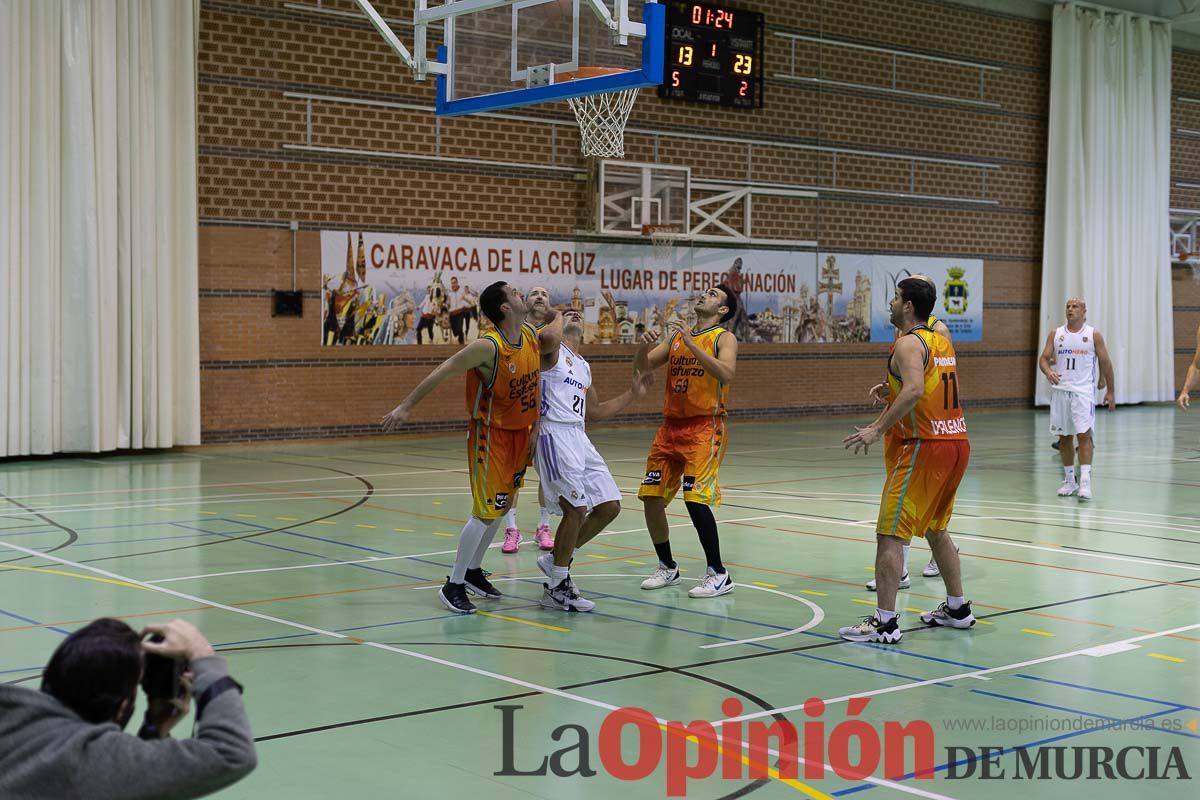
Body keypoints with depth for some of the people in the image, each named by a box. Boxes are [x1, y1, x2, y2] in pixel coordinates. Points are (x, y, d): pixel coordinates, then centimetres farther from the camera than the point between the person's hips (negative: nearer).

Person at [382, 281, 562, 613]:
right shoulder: (489, 346, -23)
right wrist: (407, 405, -20)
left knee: (502, 506, 15)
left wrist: (557, 318, 1)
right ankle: (453, 585, 1)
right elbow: (443, 371, -20)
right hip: (491, 434, -8)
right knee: (486, 512, -8)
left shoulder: (532, 336, 0)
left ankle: (473, 571, 30)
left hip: (521, 433, 8)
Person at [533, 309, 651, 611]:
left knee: (609, 507, 7)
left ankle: (556, 560, 20)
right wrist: (556, 318, -2)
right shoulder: (552, 349, 1)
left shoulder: (584, 366, 25)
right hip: (555, 434, -9)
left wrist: (631, 394, 26)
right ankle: (556, 588, 0)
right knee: (576, 509, -12)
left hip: (579, 437, 9)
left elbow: (595, 411, 30)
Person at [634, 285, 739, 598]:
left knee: (695, 498, -17)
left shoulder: (724, 338, -5)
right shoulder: (676, 336, 13)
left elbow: (726, 375, -24)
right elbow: (641, 367, 11)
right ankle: (667, 568, 23)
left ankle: (719, 575, -6)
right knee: (651, 497, 5)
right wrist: (645, 346, -10)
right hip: (671, 426, 7)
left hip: (705, 427, -6)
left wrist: (690, 342, -27)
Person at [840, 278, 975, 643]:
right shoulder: (943, 343, 16)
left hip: (923, 447, -9)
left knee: (889, 534, -6)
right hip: (957, 444, 9)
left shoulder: (908, 343, -11)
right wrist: (891, 390, 28)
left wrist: (876, 429, -26)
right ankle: (957, 608, 30)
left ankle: (885, 622, -9)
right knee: (935, 528, 23)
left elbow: (914, 390, -28)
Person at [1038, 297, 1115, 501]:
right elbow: (1043, 358, 6)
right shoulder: (1055, 334, 9)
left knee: (1084, 434, -15)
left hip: (1083, 391, -3)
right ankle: (1069, 481, 18)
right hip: (1060, 390, 3)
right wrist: (1048, 372, -17)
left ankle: (1085, 481, -19)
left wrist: (1110, 391, 6)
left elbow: (1105, 362, 7)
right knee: (1064, 436, 7)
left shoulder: (1093, 334, 2)